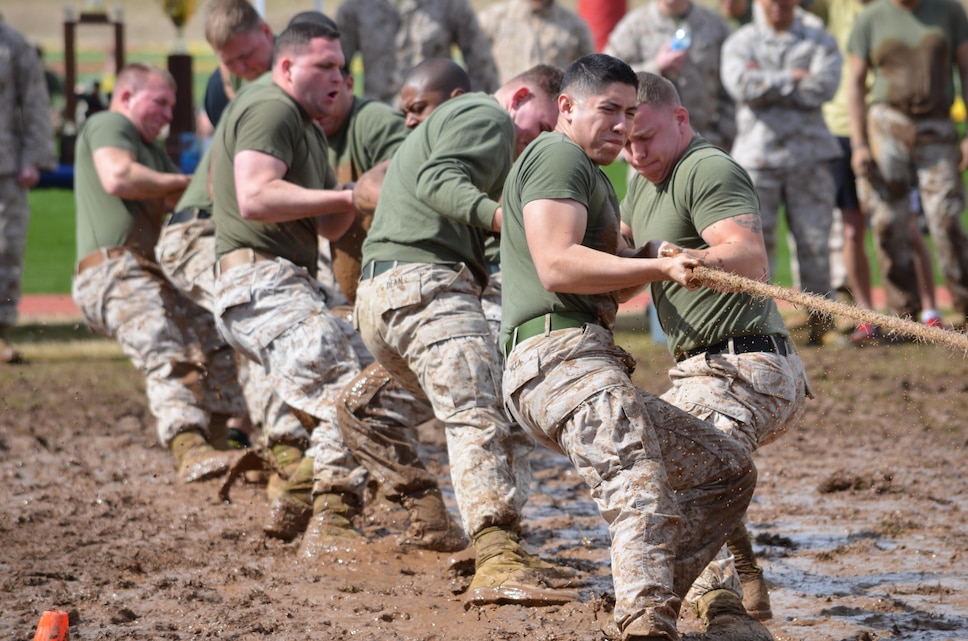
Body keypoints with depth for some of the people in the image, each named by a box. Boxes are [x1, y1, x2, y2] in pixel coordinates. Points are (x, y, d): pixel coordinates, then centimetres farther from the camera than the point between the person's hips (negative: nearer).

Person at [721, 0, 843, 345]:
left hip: (809, 155, 1)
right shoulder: (740, 42, 10)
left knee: (815, 240, -2)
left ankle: (820, 322, 7)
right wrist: (792, 78, -8)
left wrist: (766, 85, -7)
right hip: (757, 155, 0)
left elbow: (823, 86, -8)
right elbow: (740, 83, -11)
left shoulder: (819, 40, 10)